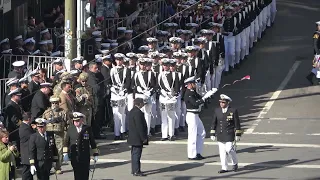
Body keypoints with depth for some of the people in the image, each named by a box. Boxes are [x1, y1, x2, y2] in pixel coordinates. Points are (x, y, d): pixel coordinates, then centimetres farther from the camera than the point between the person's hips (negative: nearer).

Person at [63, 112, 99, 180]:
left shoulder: (87, 128, 3)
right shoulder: (70, 128, 6)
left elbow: (92, 142, 8)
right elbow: (66, 142, 7)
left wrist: (95, 154, 6)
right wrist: (65, 153, -2)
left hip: (85, 157, -1)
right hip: (74, 156, 1)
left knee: (85, 174, -2)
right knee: (77, 174, 1)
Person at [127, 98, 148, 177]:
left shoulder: (132, 111, 12)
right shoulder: (138, 112, -20)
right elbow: (139, 126, -22)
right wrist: (143, 138, -18)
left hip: (133, 137, 10)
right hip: (138, 138, -10)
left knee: (134, 154, 16)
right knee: (137, 154, -7)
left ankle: (134, 170, 24)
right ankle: (136, 171, -6)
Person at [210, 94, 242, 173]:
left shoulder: (233, 111, -5)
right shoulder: (217, 111, 6)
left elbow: (237, 123, -1)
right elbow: (214, 123, 11)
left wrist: (238, 135, -2)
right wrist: (212, 134, 8)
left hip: (229, 135, -4)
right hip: (220, 135, 4)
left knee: (229, 150, -8)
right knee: (222, 151, 4)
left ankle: (235, 163, 18)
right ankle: (224, 168, 13)